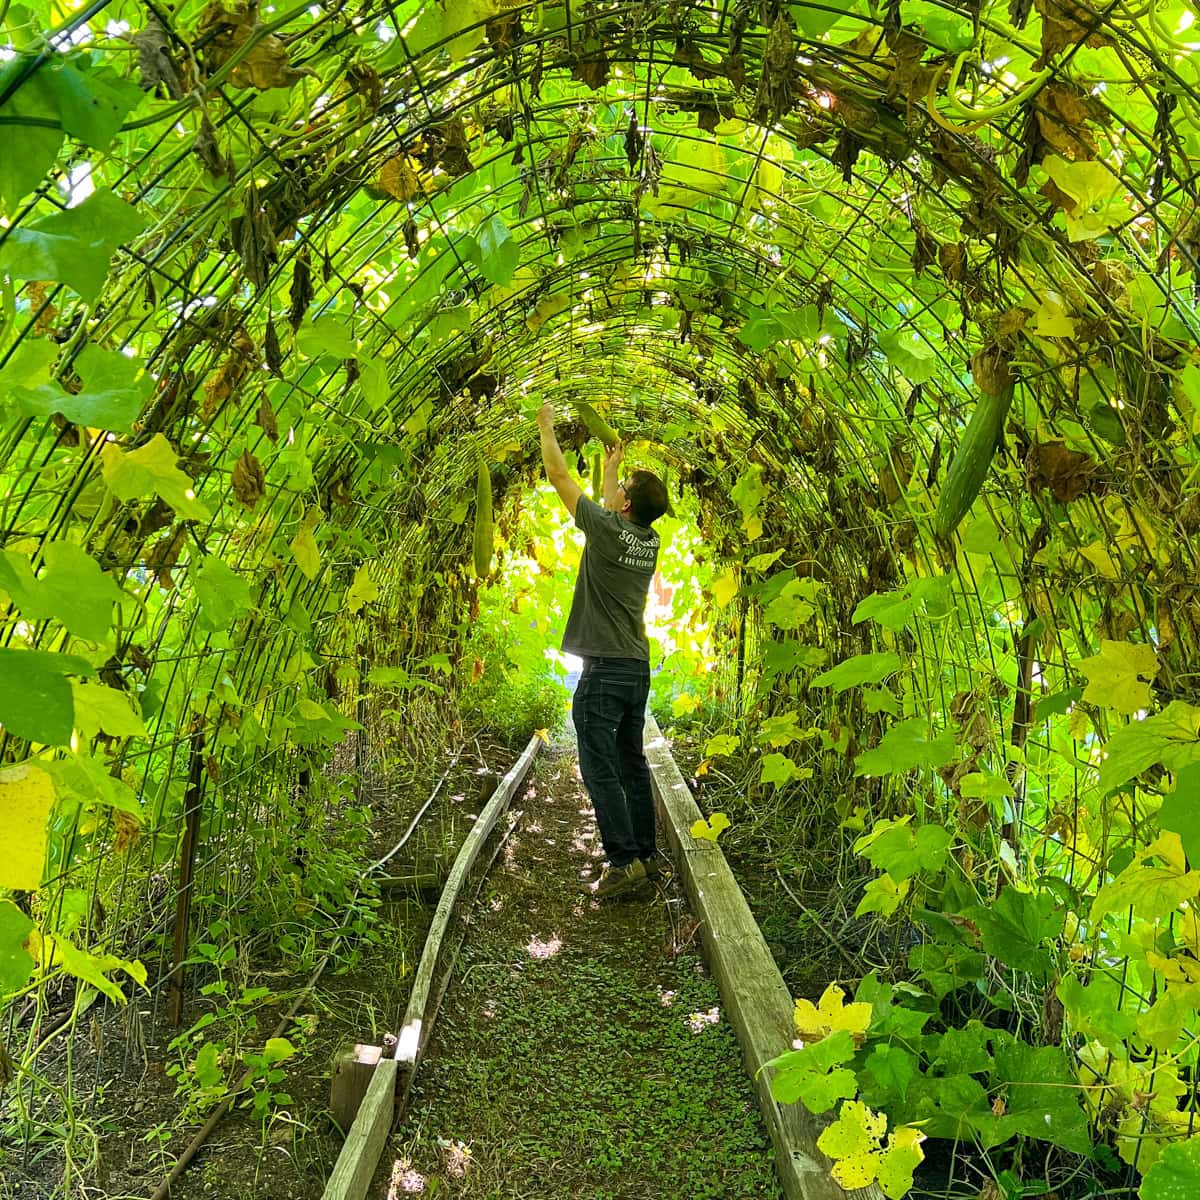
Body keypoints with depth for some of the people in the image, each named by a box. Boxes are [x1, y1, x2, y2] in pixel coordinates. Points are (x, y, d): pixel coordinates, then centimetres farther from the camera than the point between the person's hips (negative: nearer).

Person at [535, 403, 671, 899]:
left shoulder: (607, 530, -12)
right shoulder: (651, 541, 7)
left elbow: (558, 475, -1)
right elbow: (609, 504, 30)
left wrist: (546, 426, 13)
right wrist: (613, 465, 45)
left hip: (604, 670, -8)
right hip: (638, 667, 8)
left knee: (600, 768, -5)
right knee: (632, 764, 14)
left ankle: (624, 860, -7)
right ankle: (647, 854, 19)